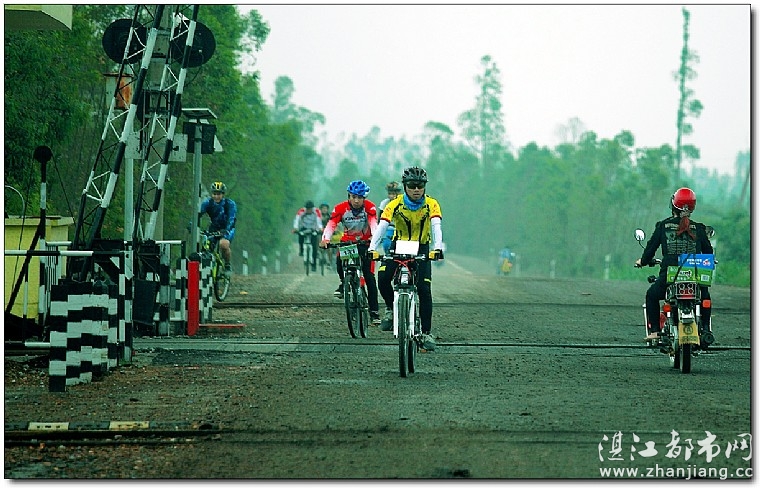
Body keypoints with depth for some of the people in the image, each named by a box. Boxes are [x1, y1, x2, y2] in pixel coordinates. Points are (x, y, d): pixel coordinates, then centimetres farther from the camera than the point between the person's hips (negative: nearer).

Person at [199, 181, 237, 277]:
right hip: (214, 228, 3)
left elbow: (232, 219, -32)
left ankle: (228, 266, -9)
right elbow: (198, 213, -24)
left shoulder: (230, 204, -21)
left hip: (227, 229, -3)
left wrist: (226, 230, -50)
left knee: (223, 244, -31)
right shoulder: (207, 202, -14)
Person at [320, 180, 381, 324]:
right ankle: (344, 283, 4)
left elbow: (374, 223, -31)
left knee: (369, 276, -10)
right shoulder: (341, 208, -16)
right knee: (339, 262, -29)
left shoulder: (369, 207, -17)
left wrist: (374, 236, -52)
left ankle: (374, 311, -4)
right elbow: (331, 224, -25)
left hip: (365, 243, -1)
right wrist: (325, 239, -44)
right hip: (347, 242, 1)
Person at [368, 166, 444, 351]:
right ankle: (391, 310, 3)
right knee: (383, 277, -24)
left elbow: (436, 227, -28)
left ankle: (426, 333, -5)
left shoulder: (431, 204, -15)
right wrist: (372, 248, -42)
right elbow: (381, 226, -26)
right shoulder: (395, 204, -16)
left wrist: (437, 248, -46)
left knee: (424, 289, -13)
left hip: (421, 249, 0)